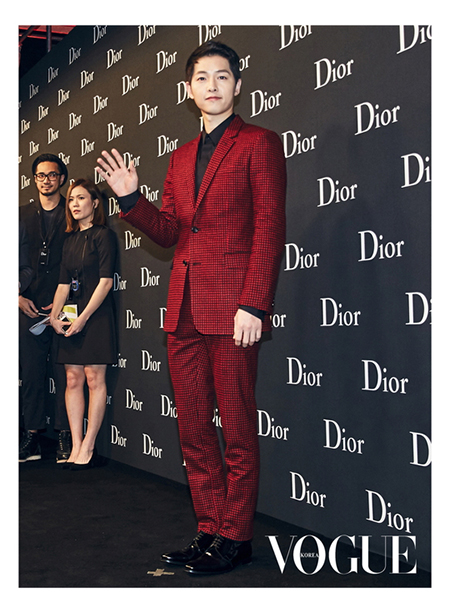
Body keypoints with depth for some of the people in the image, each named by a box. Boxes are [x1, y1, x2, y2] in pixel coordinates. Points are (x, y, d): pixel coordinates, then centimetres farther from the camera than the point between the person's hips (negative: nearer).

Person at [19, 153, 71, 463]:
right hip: (30, 307, 3)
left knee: (64, 374, -2)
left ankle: (65, 437, 5)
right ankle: (32, 437, 11)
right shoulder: (22, 215, 14)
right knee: (31, 373, 4)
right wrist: (18, 296, 1)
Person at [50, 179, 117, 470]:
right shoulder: (70, 240, 16)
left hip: (96, 315, -7)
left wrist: (84, 317, -15)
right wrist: (55, 315, -3)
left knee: (94, 378, -4)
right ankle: (76, 446, 8)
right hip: (72, 316, 7)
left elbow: (106, 281, -11)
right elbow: (64, 283, 12)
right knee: (73, 379, 4)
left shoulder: (103, 235, -4)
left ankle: (88, 447, 1)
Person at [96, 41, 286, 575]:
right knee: (192, 429, 10)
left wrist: (253, 305, -16)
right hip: (184, 309, 7)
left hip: (233, 308, -7)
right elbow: (169, 232, 17)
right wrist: (130, 198, 0)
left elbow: (269, 229, -7)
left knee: (236, 429, 0)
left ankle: (234, 538, 13)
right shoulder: (182, 156, 21)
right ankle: (210, 529, 22)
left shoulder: (259, 143, 1)